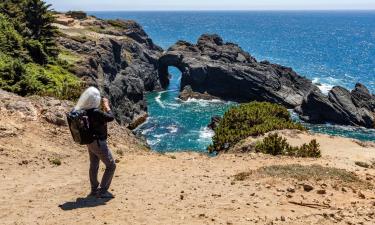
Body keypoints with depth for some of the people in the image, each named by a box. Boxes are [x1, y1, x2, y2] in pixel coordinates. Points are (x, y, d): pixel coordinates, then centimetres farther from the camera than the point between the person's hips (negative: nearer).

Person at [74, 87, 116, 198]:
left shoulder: (83, 111, -3)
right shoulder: (96, 112, -29)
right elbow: (111, 117, -16)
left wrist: (103, 108, 11)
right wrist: (106, 106, -5)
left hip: (90, 142, 9)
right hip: (99, 143, -9)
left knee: (93, 166, 20)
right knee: (111, 166, 4)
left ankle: (94, 189, 32)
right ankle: (102, 191, 6)